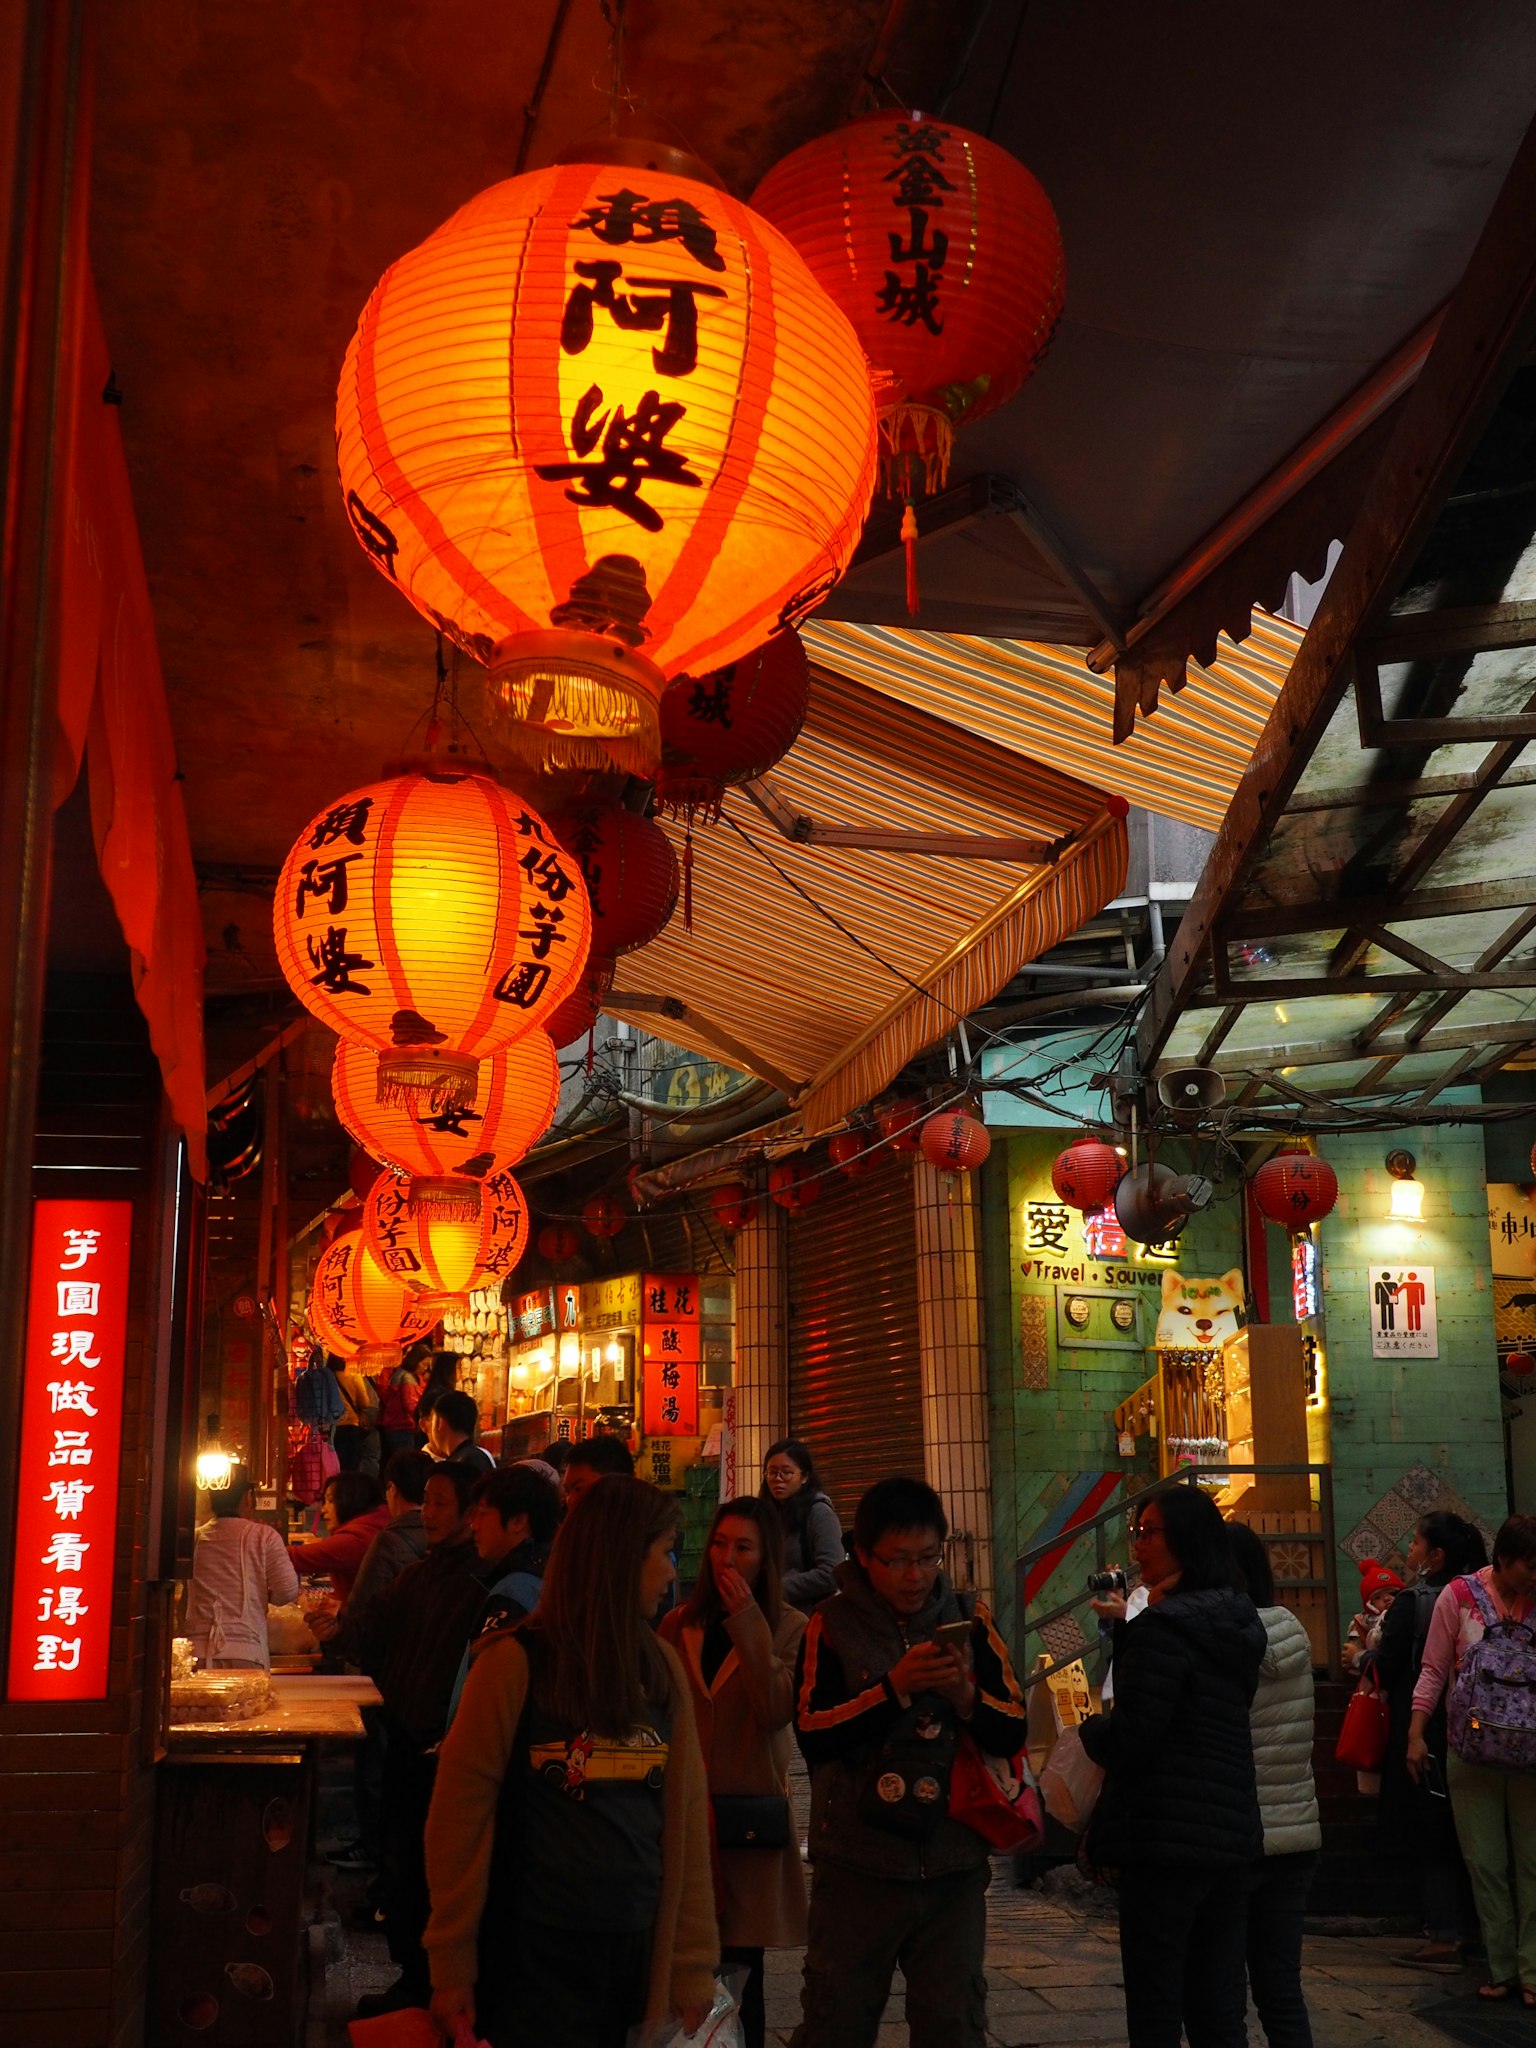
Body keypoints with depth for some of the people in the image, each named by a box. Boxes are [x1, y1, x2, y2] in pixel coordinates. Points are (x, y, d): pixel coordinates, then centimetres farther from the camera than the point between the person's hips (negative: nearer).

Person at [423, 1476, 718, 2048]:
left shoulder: (663, 1667, 5)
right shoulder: (516, 1662, -10)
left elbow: (687, 1818, 5)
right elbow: (460, 1813, -9)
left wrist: (693, 1963, 4)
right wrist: (451, 1965, -7)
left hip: (637, 1951, 5)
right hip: (533, 1954, -5)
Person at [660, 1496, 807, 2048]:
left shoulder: (788, 1627, -1)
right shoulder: (678, 1624, 7)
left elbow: (777, 1712, -16)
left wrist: (748, 1623, -19)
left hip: (750, 1813, -2)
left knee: (738, 1966, 3)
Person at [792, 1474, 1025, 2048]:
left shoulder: (969, 1620, 4)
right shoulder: (832, 1623, -4)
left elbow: (1012, 1735, 2)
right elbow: (812, 1736, -15)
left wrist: (967, 1696, -16)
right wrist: (895, 1688, -23)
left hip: (953, 1866, 2)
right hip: (858, 1865, -2)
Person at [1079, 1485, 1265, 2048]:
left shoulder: (1163, 1627, -16)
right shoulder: (1238, 1622, 10)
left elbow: (1127, 1744, -18)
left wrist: (1089, 1726, 2)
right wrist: (1129, 1629, 18)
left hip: (1167, 1837, -8)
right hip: (1230, 1832, 8)